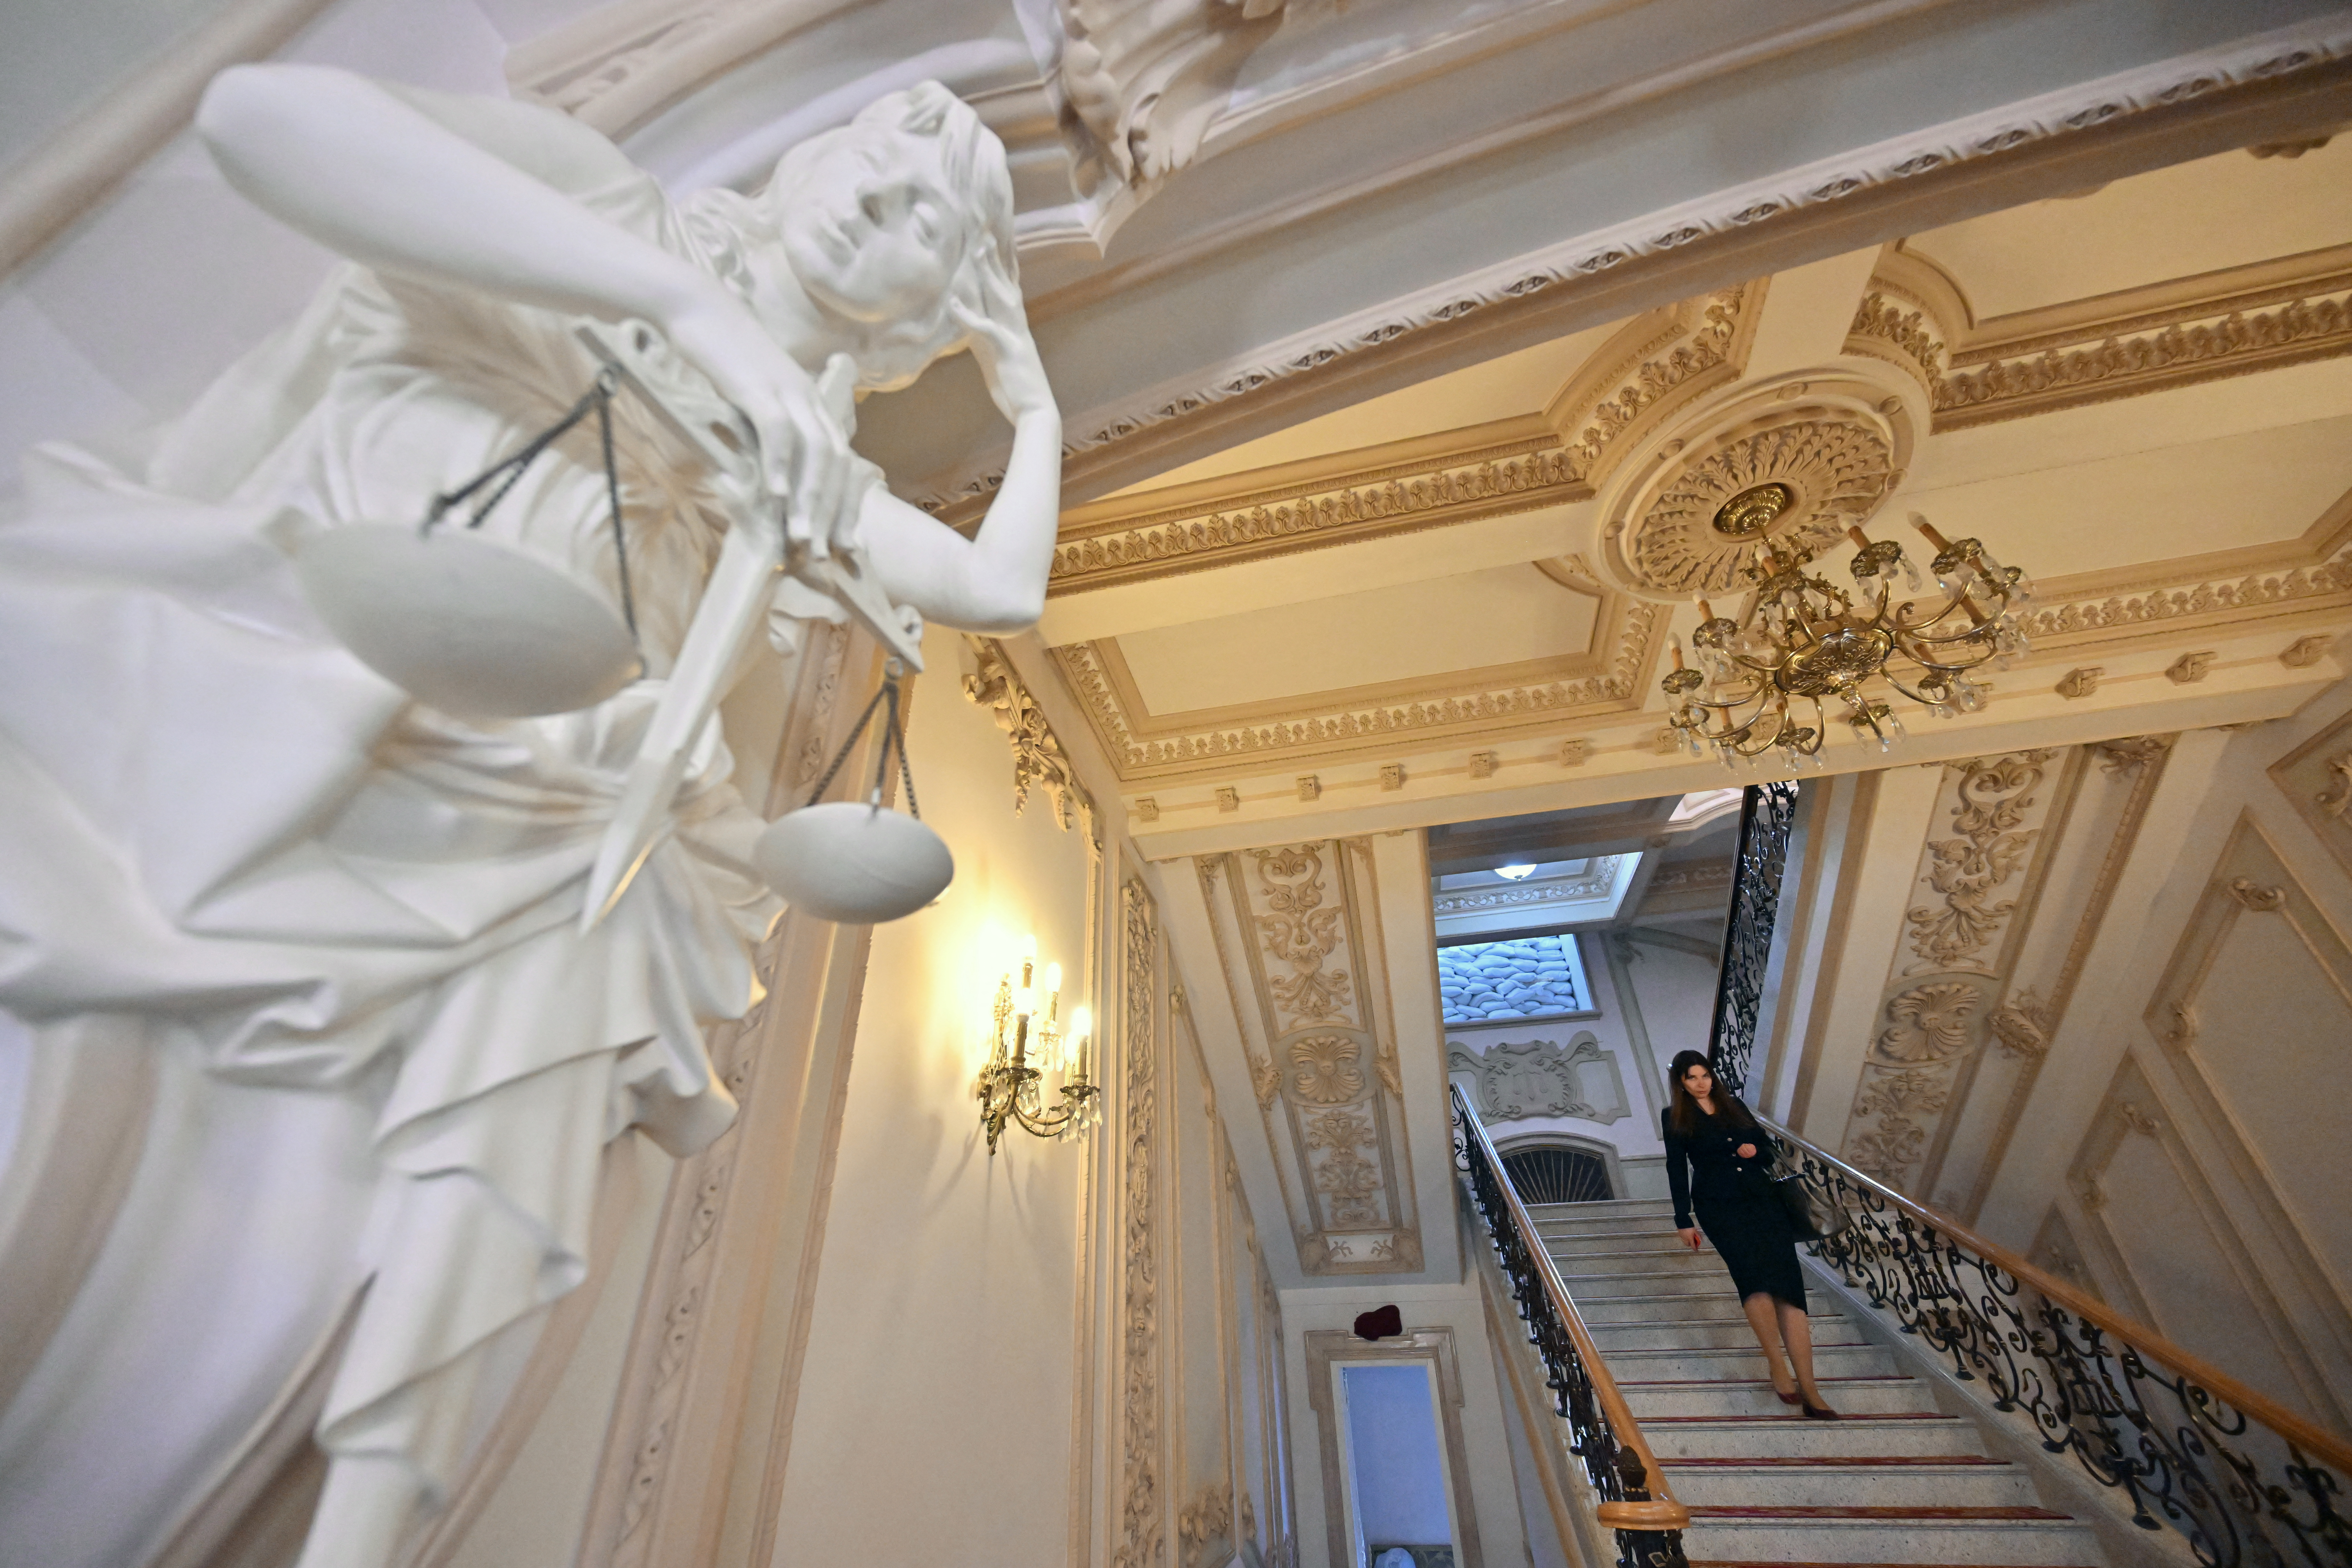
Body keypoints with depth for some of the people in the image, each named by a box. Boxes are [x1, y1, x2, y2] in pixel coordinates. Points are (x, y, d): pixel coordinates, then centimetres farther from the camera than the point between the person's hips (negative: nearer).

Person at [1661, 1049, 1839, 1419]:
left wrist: (1755, 1149, -3)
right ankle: (1776, 1364, -13)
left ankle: (1810, 1390, -9)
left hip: (1762, 1198, 3)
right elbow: (1677, 1170, 3)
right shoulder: (1676, 1118, 4)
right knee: (1754, 1274, -26)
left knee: (1789, 1285, -9)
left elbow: (1766, 1143, 21)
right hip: (1718, 1205, -3)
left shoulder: (1734, 1104, 14)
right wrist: (1684, 1221, 1)